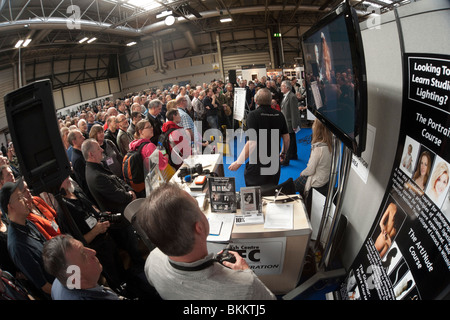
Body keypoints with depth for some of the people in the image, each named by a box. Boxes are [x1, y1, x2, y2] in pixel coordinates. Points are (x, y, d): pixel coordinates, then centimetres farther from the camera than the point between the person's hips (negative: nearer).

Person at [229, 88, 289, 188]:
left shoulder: (253, 115, -14)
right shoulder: (279, 115, 2)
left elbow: (252, 143, -22)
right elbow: (286, 138, 9)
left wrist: (238, 162, -17)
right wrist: (283, 153, 29)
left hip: (257, 163, -5)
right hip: (275, 163, 6)